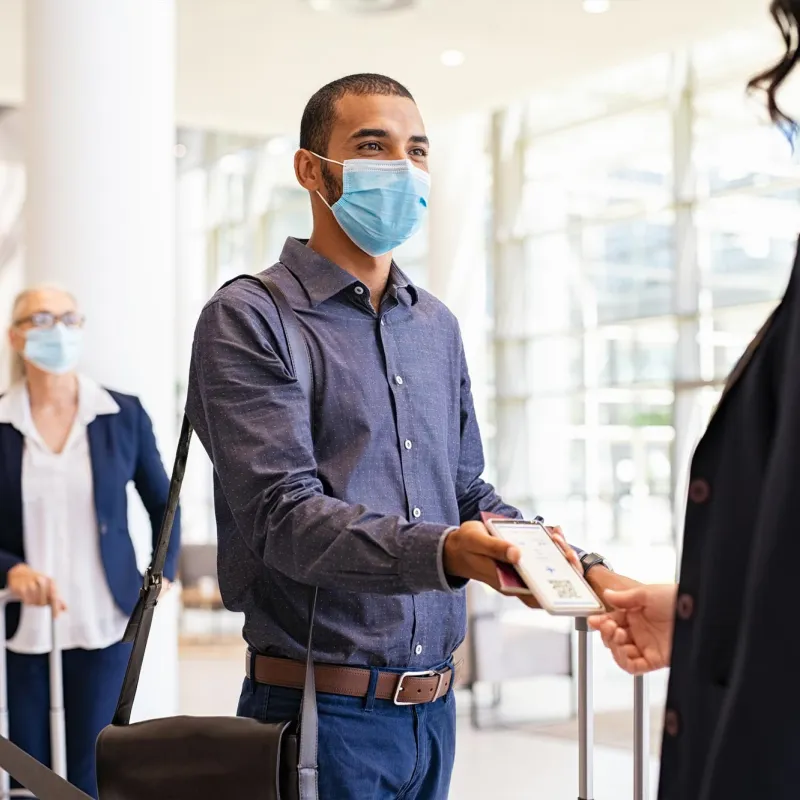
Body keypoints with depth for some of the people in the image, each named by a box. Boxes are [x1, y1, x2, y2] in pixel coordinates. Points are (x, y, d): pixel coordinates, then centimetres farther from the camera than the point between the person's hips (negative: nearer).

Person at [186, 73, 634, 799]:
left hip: (433, 705, 6)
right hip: (324, 710, -6)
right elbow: (284, 513, -19)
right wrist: (442, 553, -33)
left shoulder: (437, 326, 14)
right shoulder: (250, 319, -8)